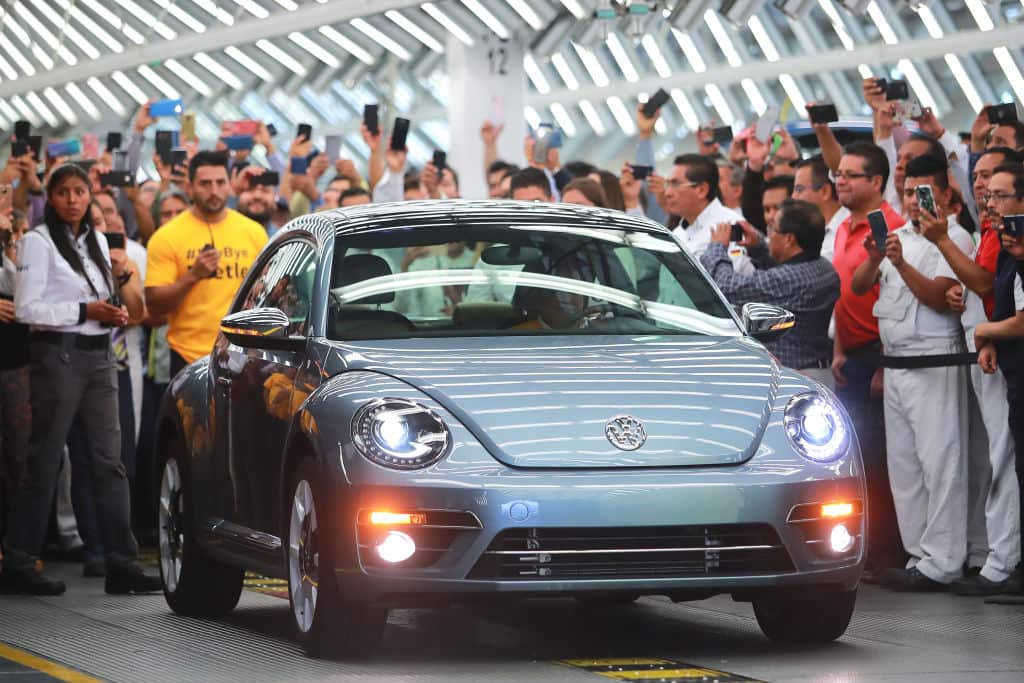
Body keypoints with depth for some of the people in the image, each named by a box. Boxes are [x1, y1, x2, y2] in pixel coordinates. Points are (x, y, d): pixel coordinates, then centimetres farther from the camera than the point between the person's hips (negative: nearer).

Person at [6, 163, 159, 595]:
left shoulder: (97, 242, 14)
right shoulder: (38, 242, -5)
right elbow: (26, 308, -13)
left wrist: (115, 309, 3)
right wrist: (85, 311, -16)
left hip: (99, 355, 6)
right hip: (59, 354, -6)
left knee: (109, 459, 2)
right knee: (45, 461, -2)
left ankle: (121, 563, 2)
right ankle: (19, 562, 5)